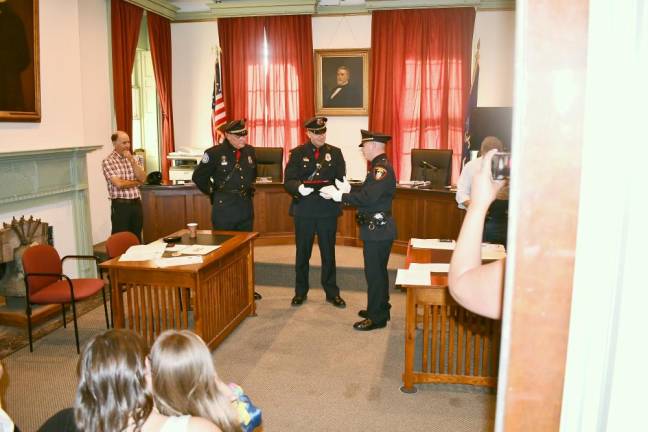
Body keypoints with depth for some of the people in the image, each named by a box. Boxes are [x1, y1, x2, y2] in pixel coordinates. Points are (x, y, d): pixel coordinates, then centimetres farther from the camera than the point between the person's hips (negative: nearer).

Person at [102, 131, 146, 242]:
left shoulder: (133, 159, 12)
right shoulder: (108, 161, -8)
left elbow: (143, 178, -1)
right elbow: (119, 184, -19)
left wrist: (132, 161, -9)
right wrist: (136, 182, -3)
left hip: (136, 203, 6)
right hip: (120, 205, -6)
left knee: (137, 238, 12)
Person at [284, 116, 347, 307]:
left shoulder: (335, 152, 4)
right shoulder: (298, 153, 1)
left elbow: (341, 179, -2)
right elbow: (288, 181, -5)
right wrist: (299, 188, -27)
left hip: (328, 210, 0)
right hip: (304, 209, 0)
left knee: (328, 252, 9)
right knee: (302, 252, 11)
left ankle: (332, 293, 22)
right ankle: (300, 292, 27)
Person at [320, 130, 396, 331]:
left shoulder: (382, 169, -19)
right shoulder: (380, 166, 13)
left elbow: (367, 198, -28)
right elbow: (367, 194, 11)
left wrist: (339, 195, -20)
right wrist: (346, 190, 1)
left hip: (377, 230, -10)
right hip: (377, 228, 10)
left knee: (375, 272, -1)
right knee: (378, 271, 19)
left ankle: (377, 318, 11)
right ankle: (379, 309, 33)